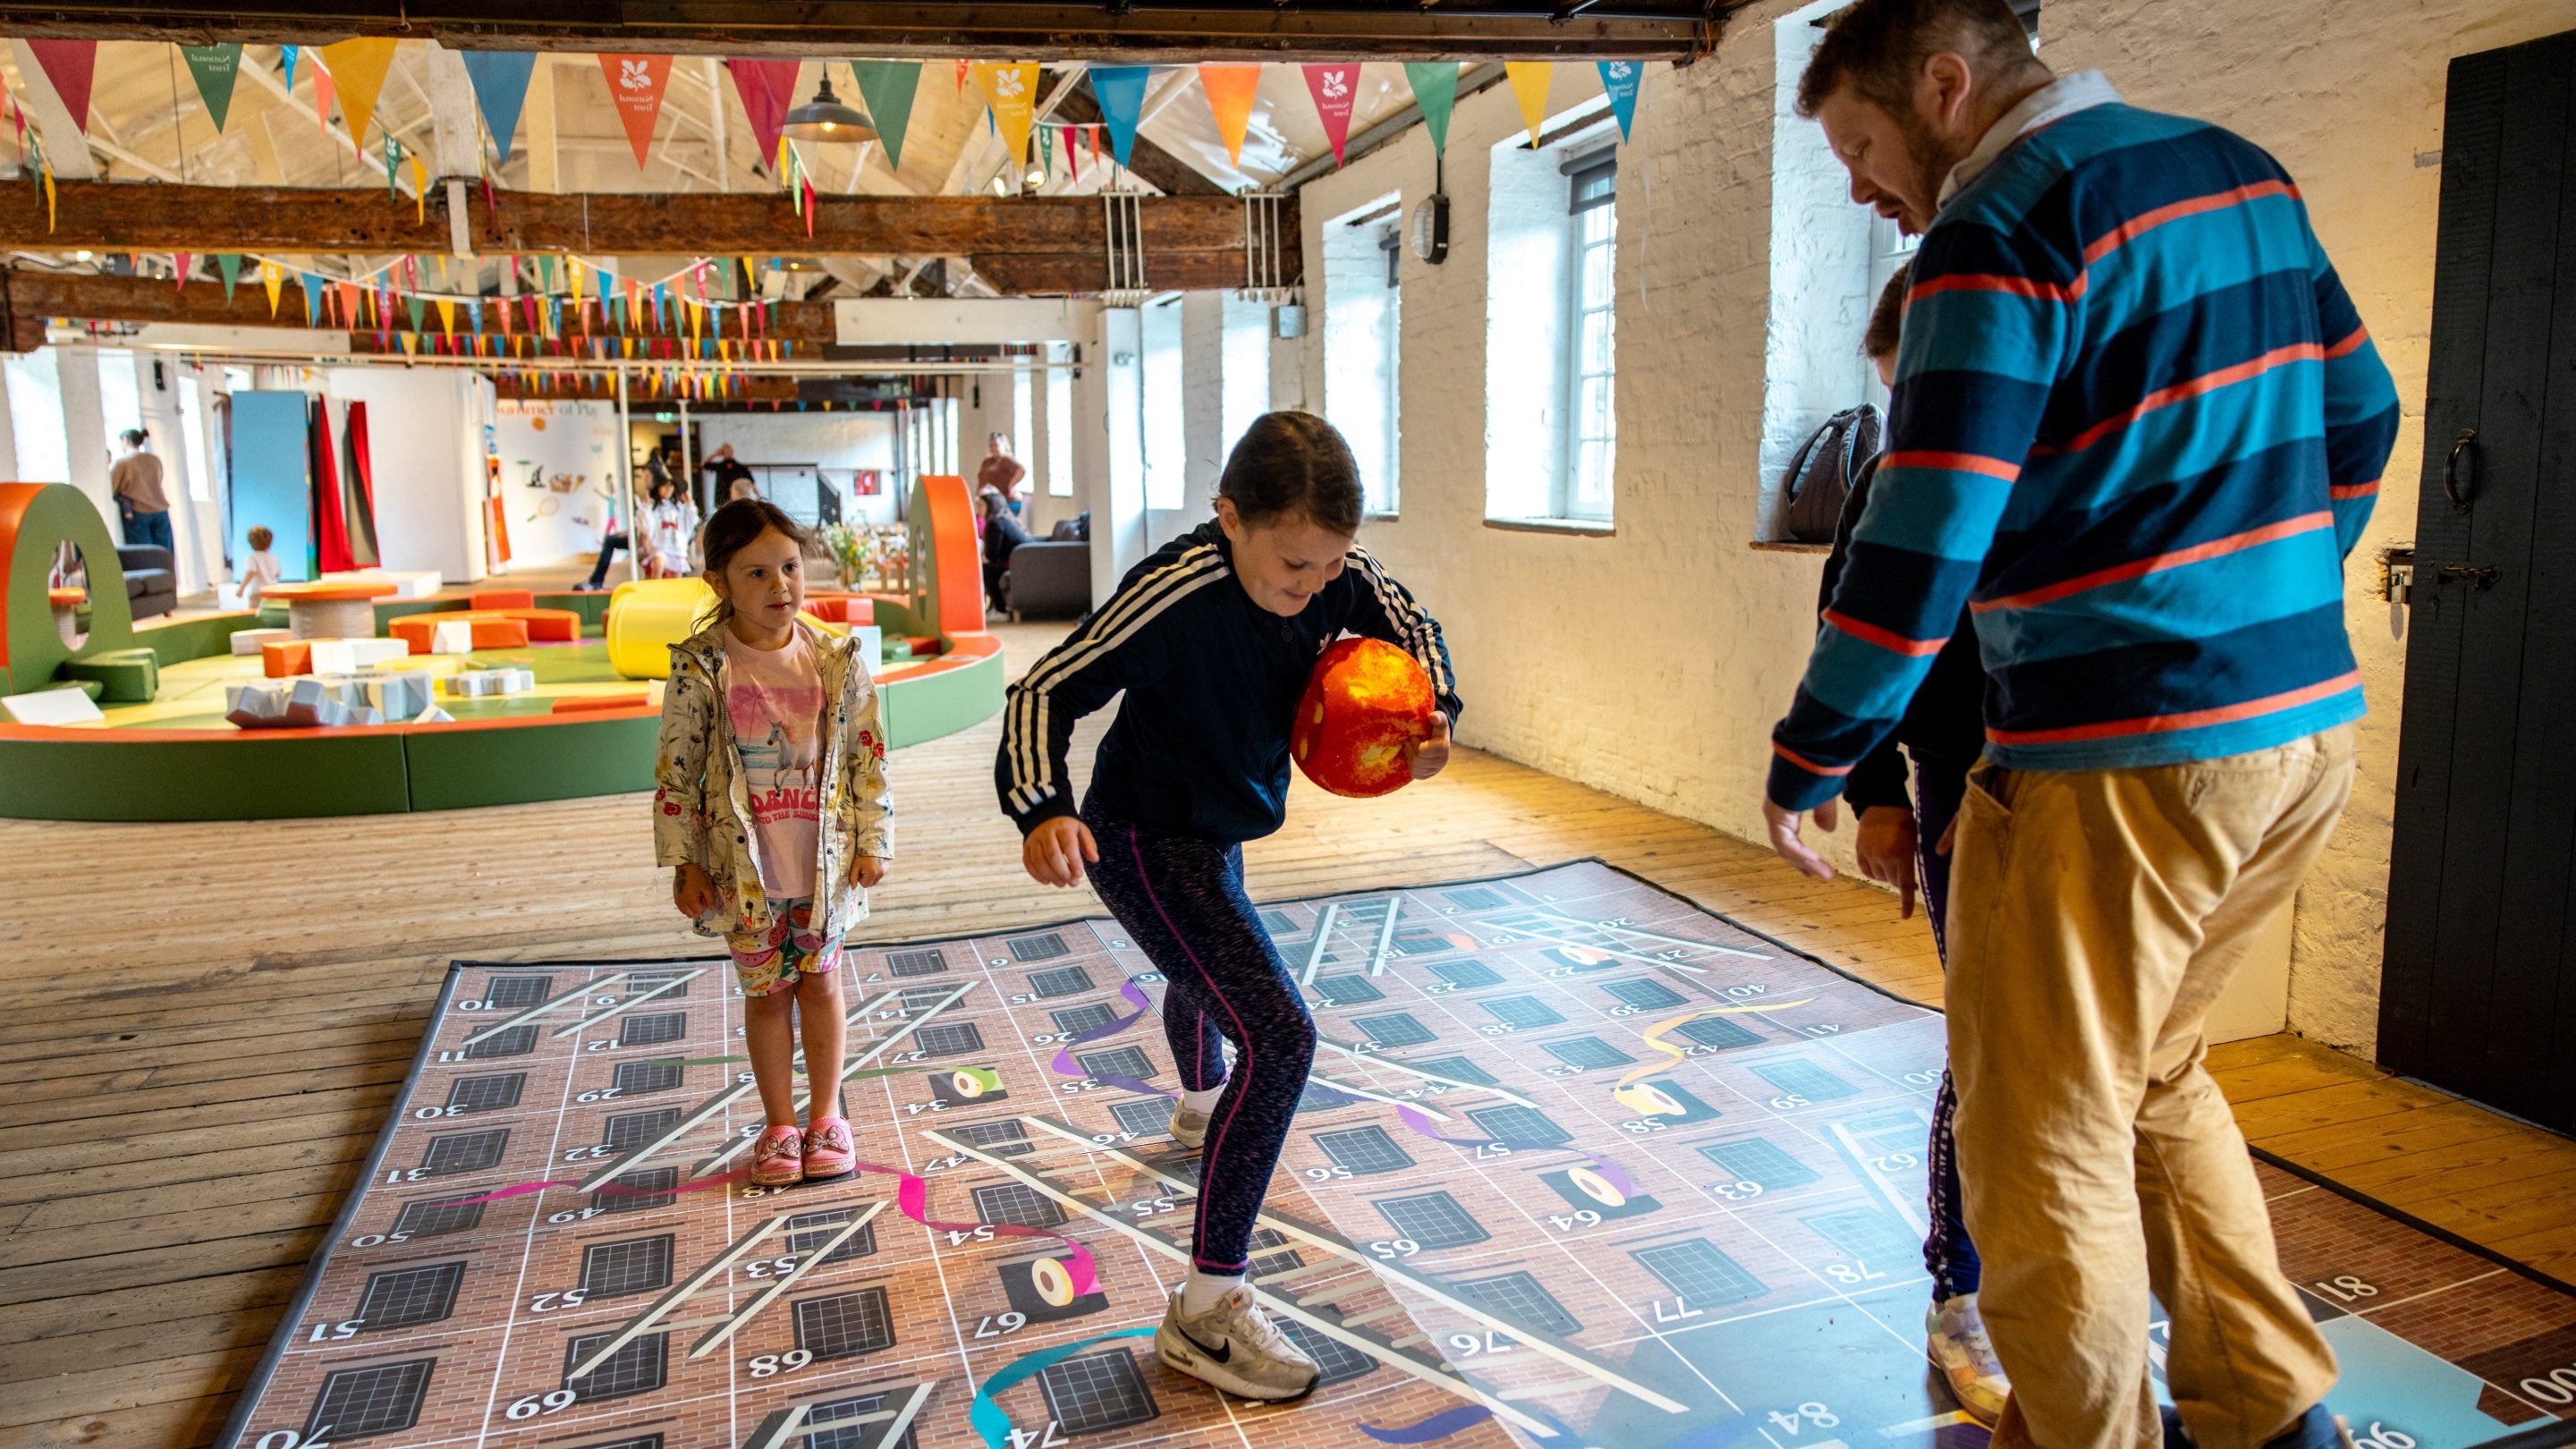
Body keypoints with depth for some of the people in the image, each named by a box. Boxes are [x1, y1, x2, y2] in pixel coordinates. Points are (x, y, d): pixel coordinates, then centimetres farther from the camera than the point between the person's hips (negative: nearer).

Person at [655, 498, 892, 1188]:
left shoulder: (837, 660, -6)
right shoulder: (699, 670, -10)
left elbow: (868, 755, 0)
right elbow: (676, 772, -5)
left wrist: (872, 842, -1)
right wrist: (682, 863, -4)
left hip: (825, 860, 1)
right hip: (743, 867, -1)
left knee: (821, 979, 12)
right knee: (766, 990, 11)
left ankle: (825, 1115, 28)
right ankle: (779, 1125, 27)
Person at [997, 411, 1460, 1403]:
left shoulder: (1340, 573, -14)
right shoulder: (1176, 593, -33)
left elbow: (1413, 631, 3)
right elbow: (1044, 691, -29)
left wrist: (1435, 718, -17)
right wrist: (1042, 809, -45)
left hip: (1217, 834, 8)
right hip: (1144, 841, -8)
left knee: (1205, 977, 36)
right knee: (1278, 1033, -20)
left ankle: (1200, 1109, 72)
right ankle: (1206, 1311, -10)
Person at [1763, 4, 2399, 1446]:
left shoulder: (2003, 232, -13)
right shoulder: (2240, 168, 13)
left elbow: (1923, 547, -19)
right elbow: (2359, 417, 18)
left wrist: (1809, 763, -9)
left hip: (2122, 756, -9)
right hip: (2313, 726, 9)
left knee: (2047, 1135, 6)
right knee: (2152, 1078, 24)